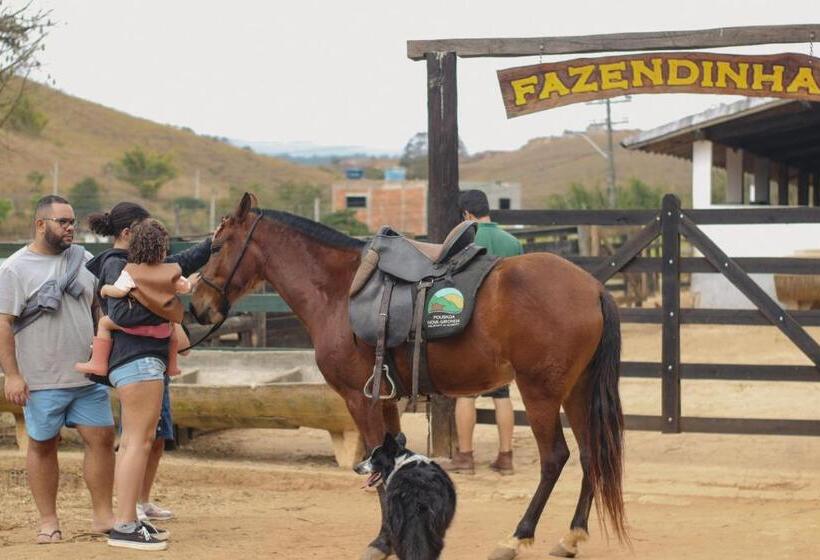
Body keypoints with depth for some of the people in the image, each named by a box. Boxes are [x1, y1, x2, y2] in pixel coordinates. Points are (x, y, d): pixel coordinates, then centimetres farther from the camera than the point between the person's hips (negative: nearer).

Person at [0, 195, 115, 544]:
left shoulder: (82, 259, 9)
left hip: (88, 375, 5)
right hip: (41, 381, -5)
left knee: (102, 438, 1)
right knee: (43, 445, 4)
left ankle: (102, 515, 11)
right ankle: (48, 521, 13)